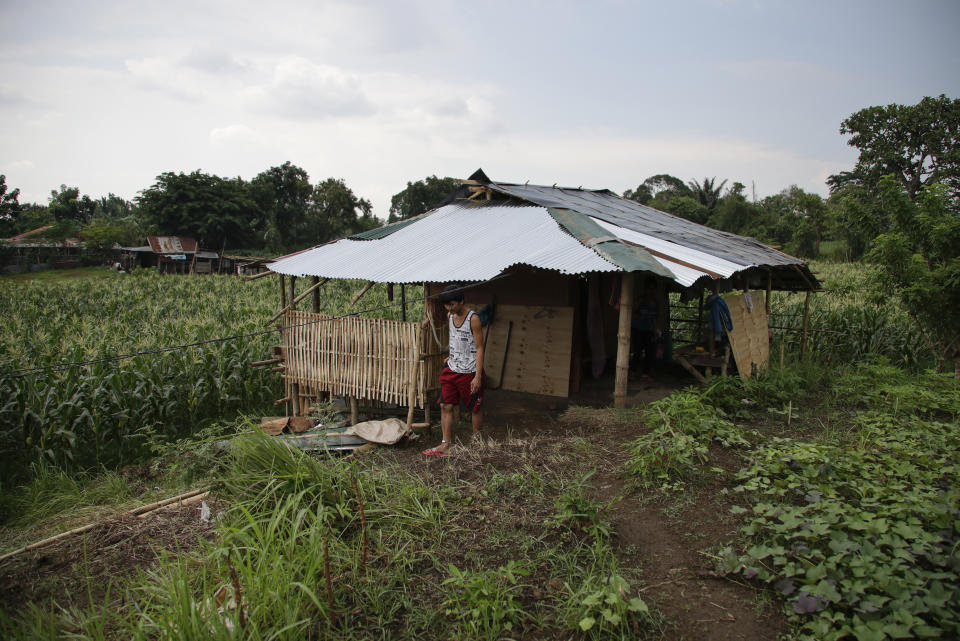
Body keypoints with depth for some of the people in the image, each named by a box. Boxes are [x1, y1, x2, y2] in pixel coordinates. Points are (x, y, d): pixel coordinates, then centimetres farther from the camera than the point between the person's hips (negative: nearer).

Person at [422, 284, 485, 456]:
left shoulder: (473, 318, -16)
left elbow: (479, 348, -16)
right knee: (446, 406, 3)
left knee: (475, 407, 7)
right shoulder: (450, 316, 6)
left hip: (469, 371, -7)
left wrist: (477, 376, -19)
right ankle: (445, 446, 9)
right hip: (451, 369, 7)